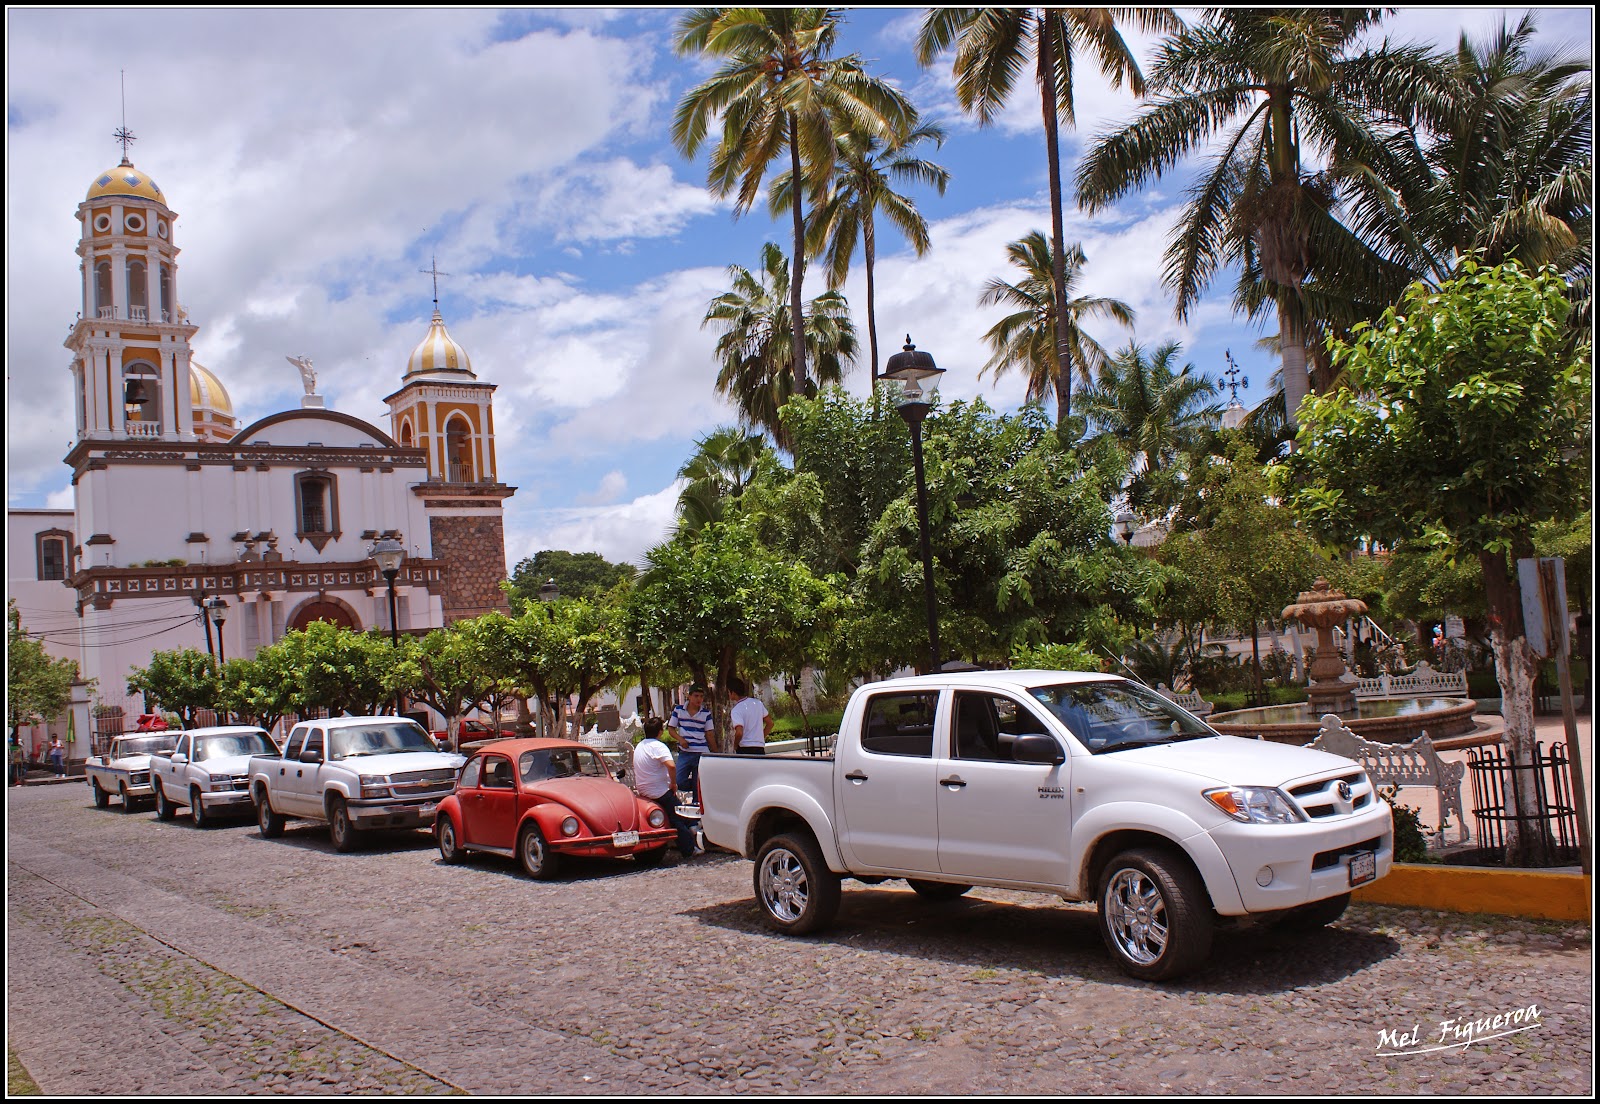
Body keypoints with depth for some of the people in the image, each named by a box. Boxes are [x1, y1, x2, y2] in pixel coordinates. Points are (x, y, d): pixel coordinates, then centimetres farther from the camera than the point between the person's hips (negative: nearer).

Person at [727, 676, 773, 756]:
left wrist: (735, 745, -4)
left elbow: (739, 733, -23)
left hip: (745, 749, -6)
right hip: (760, 748, 6)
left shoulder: (735, 710, -11)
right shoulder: (757, 702, 9)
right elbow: (770, 723, 14)